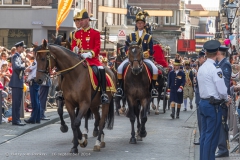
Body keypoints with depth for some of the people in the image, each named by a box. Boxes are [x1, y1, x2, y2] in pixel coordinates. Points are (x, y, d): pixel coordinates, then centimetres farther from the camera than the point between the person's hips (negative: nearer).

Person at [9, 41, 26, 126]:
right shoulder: (15, 56, -12)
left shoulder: (18, 56, 18)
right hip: (16, 82, -10)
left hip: (19, 82, 10)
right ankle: (15, 120, -7)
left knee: (18, 102, 12)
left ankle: (17, 120, 16)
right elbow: (16, 66, -29)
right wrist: (23, 65, -15)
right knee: (16, 102, -8)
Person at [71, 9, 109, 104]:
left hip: (92, 59, -3)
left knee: (101, 69, -30)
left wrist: (89, 54, -23)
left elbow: (97, 48, -4)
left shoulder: (95, 33, 5)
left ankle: (104, 94, -28)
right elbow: (73, 46, 11)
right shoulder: (76, 34, 15)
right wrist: (75, 50, -15)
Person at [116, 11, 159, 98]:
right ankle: (120, 87, -9)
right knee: (120, 68, -23)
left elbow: (151, 51, 3)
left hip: (144, 58, -1)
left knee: (155, 69, -27)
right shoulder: (131, 36, 13)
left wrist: (143, 54, -15)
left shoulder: (148, 37, 9)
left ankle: (153, 87, -12)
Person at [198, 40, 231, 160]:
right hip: (213, 105, -9)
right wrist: (226, 99, 2)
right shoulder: (215, 69, -16)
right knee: (212, 136, -4)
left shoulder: (201, 68, 9)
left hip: (203, 102, 9)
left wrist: (224, 98, 16)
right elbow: (222, 89, -18)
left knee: (204, 134, 14)